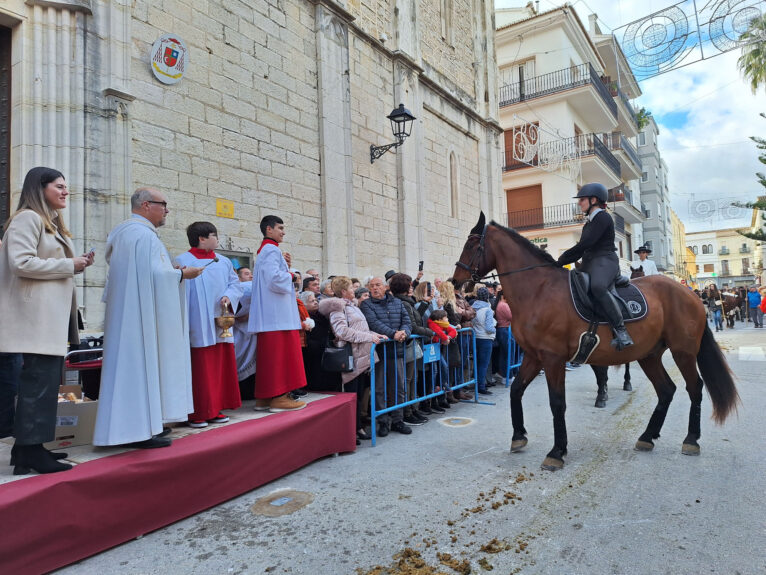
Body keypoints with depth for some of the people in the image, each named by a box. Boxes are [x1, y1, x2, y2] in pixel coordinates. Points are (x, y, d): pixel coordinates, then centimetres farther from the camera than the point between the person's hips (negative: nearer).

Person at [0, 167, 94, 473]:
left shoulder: (51, 222, 23)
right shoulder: (27, 218, -7)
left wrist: (78, 263, 9)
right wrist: (69, 265, -12)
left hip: (51, 316, 10)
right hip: (36, 314, -10)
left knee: (45, 380, 10)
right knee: (39, 381, -10)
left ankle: (27, 447, 17)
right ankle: (30, 451, -4)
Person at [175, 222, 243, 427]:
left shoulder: (224, 262, 15)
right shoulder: (183, 261, -1)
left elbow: (235, 284, 13)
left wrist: (229, 296, -10)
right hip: (198, 327, -6)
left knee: (220, 367, 8)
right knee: (199, 370, -4)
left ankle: (215, 409, 19)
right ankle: (197, 413, 5)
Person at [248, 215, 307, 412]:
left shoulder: (264, 251, 23)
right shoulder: (271, 250, -10)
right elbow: (274, 279, -23)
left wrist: (286, 266, 13)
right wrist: (290, 275, -6)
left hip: (270, 314, 11)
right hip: (277, 313, -11)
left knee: (270, 354, 10)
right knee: (280, 352, -9)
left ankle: (264, 397, 14)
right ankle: (278, 397, -7)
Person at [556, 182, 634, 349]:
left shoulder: (603, 217, -6)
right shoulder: (589, 223, 23)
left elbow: (585, 243, -16)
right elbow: (583, 249, 18)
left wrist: (563, 258, -12)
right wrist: (563, 260, 4)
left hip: (605, 262, -10)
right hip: (589, 264, 10)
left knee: (597, 287, -38)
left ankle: (621, 331, -36)